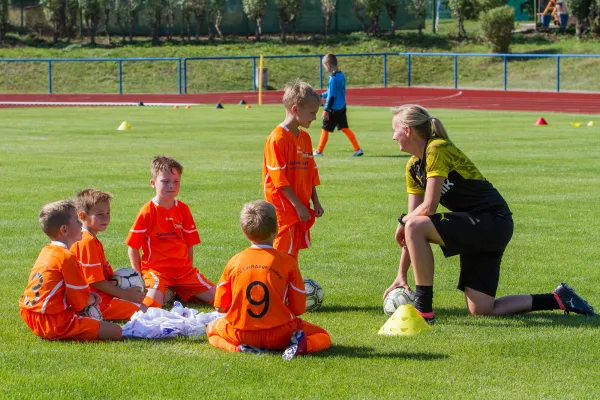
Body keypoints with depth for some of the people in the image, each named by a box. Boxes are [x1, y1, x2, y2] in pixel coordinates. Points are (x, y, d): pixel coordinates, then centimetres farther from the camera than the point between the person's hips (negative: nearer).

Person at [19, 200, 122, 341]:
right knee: (116, 331, -16)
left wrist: (88, 296, 17)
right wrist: (92, 299, 13)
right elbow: (79, 302, -8)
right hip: (55, 323, -10)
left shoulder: (46, 251, 15)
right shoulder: (67, 257, -13)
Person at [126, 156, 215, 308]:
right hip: (156, 270, -5)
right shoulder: (148, 211, -7)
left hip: (183, 270, 5)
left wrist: (189, 270, 7)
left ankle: (180, 293, 15)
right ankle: (166, 293, 1)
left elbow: (189, 243, 14)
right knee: (152, 304, -32)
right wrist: (139, 276, -4)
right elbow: (133, 247, -4)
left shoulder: (183, 209, 8)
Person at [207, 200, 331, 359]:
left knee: (213, 327, 32)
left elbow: (221, 306, 4)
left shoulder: (234, 262, -1)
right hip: (278, 335, -1)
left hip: (241, 333, 1)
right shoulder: (287, 262, -7)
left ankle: (239, 347, 0)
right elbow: (299, 308, -4)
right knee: (323, 336, 19)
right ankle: (302, 345, -15)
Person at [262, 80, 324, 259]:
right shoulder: (277, 138, -15)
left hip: (300, 209, 8)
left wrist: (315, 203, 11)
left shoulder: (305, 138, 12)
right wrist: (298, 205, -18)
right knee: (284, 251, -8)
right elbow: (279, 178, -18)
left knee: (294, 250, 12)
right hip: (283, 209, -8)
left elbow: (311, 174, 18)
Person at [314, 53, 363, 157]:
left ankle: (319, 151, 13)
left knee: (325, 129, 4)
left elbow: (332, 96, -20)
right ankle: (358, 149, 5)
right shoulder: (342, 75, 8)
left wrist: (326, 110, -17)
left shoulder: (333, 78, -19)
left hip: (334, 109, -8)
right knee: (344, 128, 11)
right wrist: (321, 96, 28)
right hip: (342, 107, 8)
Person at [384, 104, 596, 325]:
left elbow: (428, 208, -21)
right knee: (481, 310, 5)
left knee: (415, 226, -26)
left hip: (492, 222, -10)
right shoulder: (414, 166, 11)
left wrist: (402, 222, -1)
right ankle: (558, 299, 18)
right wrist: (401, 275, 8)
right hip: (480, 231, 10)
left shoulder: (437, 150, -16)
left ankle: (423, 310, -19)